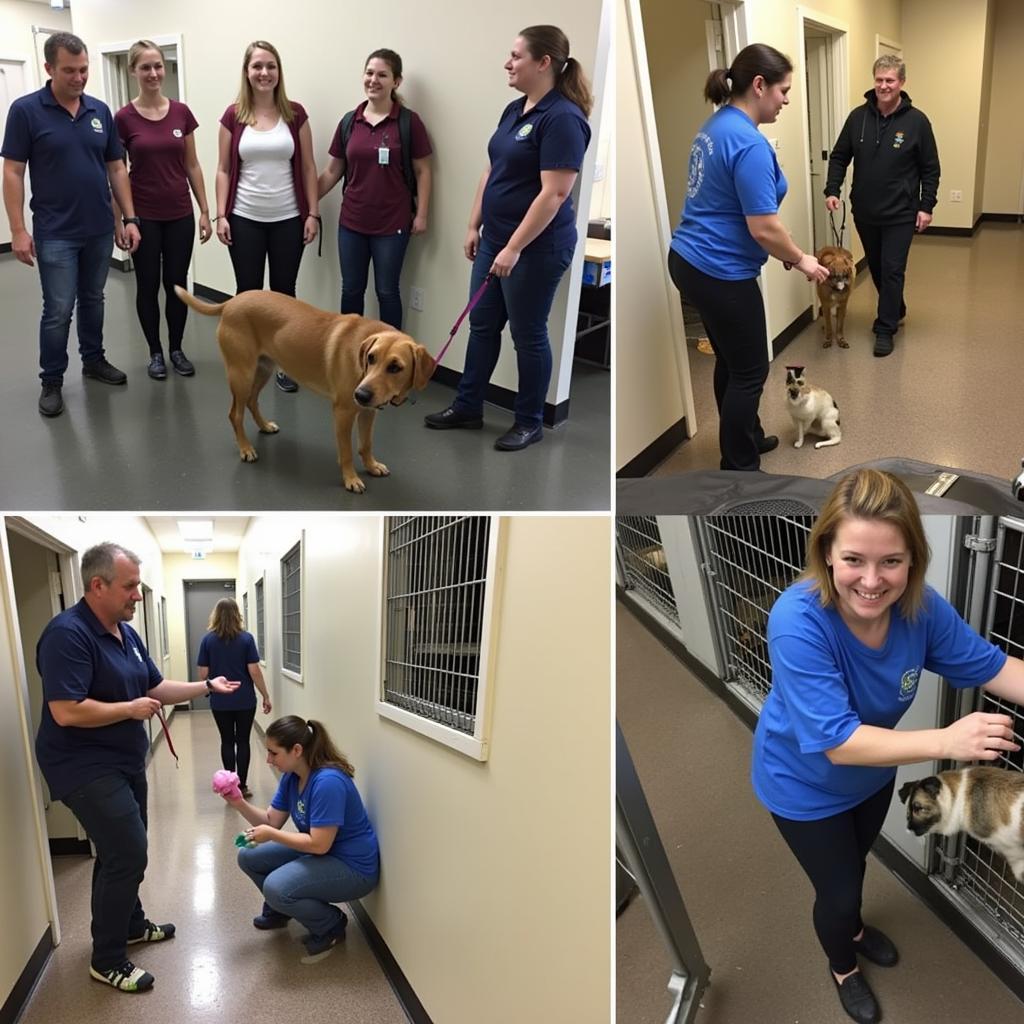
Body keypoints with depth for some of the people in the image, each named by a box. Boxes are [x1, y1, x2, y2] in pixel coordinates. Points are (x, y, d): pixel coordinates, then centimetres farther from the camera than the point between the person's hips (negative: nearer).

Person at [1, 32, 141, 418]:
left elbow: (116, 168, 9)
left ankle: (94, 360, 33)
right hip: (55, 233, -4)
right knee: (58, 310, -1)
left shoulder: (100, 110, 4)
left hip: (100, 229, 4)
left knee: (92, 300, 17)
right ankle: (51, 381, 12)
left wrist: (130, 218, 3)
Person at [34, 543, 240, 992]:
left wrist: (208, 686, 3)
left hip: (123, 762, 9)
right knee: (128, 855, -10)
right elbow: (66, 712, -31)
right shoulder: (68, 634, -24)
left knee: (121, 851, 23)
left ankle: (131, 924, 42)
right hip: (86, 768, -9)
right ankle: (107, 960, 5)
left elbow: (156, 687, 14)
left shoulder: (126, 632, 6)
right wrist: (131, 708, -20)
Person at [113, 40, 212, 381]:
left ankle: (177, 349, 23)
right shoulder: (124, 118, -7)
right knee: (148, 285, 7)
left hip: (180, 215, 2)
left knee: (177, 284, 8)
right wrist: (118, 220, -5)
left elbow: (192, 166, 7)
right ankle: (155, 352, 20)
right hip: (143, 217, -2)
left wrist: (205, 211, 4)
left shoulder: (181, 112, 2)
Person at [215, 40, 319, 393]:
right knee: (248, 293, 6)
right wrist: (220, 215, -3)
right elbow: (223, 170, 4)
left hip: (288, 219, 0)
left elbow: (308, 167, 3)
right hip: (245, 219, 0)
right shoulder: (233, 116, 1)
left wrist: (313, 213, -2)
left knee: (284, 292, 6)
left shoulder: (295, 113, 1)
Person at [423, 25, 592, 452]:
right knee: (482, 324, 15)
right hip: (495, 239, 9)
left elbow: (555, 193, -24)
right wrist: (474, 226, 13)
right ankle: (468, 408, 28)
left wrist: (514, 249, -24)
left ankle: (530, 423, 18)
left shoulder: (562, 118, -19)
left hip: (537, 247, -9)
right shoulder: (514, 110, 9)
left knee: (527, 333, 3)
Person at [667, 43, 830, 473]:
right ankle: (739, 471, 14)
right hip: (720, 272, -10)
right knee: (749, 370, 4)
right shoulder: (749, 144, -22)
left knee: (732, 360, 22)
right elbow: (763, 228, -23)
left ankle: (745, 437, 38)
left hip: (690, 259, 10)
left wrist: (785, 252, 19)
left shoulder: (716, 124, 9)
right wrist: (801, 260, -5)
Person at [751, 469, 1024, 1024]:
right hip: (805, 785, -5)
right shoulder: (797, 622, -41)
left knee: (855, 862, 31)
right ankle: (843, 968, 50)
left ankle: (853, 928, 65)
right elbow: (838, 743, -40)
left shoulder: (919, 606, -25)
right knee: (837, 887, 16)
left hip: (873, 771, 5)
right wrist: (947, 741, -49)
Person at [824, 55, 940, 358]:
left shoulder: (916, 121, -9)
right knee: (876, 268, 16)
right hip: (865, 212, 4)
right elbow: (839, 157, 6)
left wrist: (926, 206, -7)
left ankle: (886, 329, 7)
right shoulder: (858, 117, -2)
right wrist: (832, 190, -8)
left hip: (900, 214, -4)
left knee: (892, 270, -3)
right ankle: (895, 311, 38)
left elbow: (930, 168, -4)